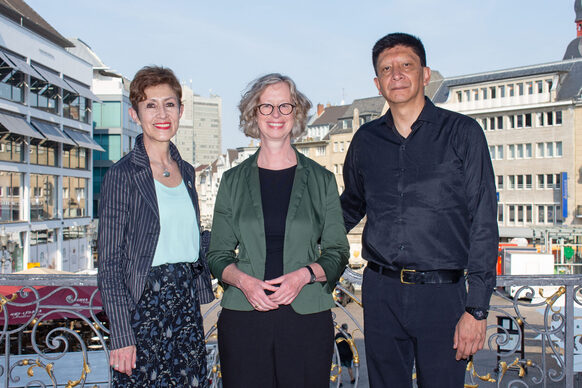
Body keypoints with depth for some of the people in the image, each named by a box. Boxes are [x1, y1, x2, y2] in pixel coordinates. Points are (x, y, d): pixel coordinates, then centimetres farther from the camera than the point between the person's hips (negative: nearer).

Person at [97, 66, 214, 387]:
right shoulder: (123, 174, -8)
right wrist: (121, 336, -14)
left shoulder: (185, 171, 11)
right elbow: (109, 263, -9)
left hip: (187, 303, 6)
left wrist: (200, 293, 12)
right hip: (143, 304, -5)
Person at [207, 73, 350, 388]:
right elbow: (217, 255, 9)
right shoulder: (233, 181, 8)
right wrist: (243, 280, -11)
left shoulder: (321, 180, 6)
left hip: (307, 317, 0)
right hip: (243, 317, 1)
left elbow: (338, 253, 7)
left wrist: (304, 274, -12)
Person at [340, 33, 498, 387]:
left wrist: (477, 308, -9)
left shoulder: (462, 133, -1)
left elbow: (483, 224, -4)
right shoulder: (366, 140, 8)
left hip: (441, 294, -3)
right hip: (380, 293, 3)